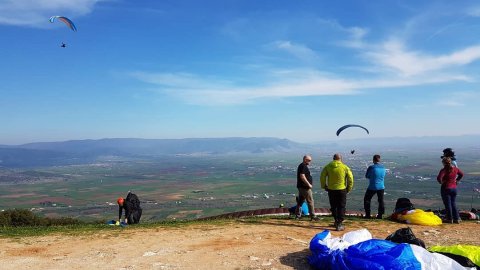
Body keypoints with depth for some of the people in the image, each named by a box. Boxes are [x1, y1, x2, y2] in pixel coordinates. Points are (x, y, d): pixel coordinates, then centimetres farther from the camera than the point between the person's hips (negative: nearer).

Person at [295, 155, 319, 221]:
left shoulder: (301, 166, 17)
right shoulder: (303, 166, -16)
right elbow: (302, 176, -25)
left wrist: (308, 184, 19)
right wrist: (308, 184, -19)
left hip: (301, 187, 10)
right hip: (305, 187, -10)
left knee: (300, 201, 13)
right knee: (310, 201, -4)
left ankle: (297, 215, 17)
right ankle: (313, 216, 1)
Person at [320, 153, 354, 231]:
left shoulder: (328, 166, -1)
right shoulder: (345, 167, -4)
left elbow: (322, 177, 0)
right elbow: (350, 178, -5)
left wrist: (324, 186, 12)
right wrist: (349, 188, 7)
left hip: (331, 190, 2)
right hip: (342, 190, -2)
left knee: (333, 206, 17)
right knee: (341, 207, 6)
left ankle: (337, 221, 28)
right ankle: (339, 224, 4)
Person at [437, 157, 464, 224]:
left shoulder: (444, 170, -18)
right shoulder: (455, 169, 2)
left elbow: (439, 178, -30)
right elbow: (461, 174, 19)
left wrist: (441, 182, -11)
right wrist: (456, 180, 17)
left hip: (446, 188, -6)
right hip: (454, 188, 6)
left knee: (447, 204, 5)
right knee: (453, 203, 17)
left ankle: (450, 219, 11)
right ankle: (457, 219, 18)